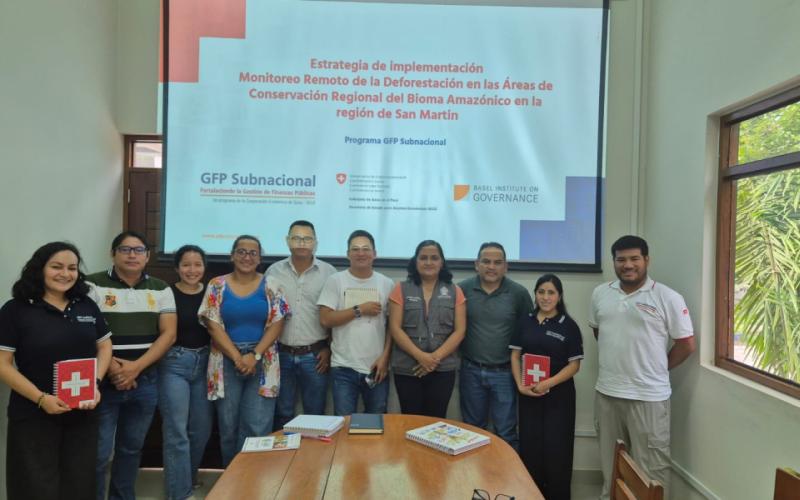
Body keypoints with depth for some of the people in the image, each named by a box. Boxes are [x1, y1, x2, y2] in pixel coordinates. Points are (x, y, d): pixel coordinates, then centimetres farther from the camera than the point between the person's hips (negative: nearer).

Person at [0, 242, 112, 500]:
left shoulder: (87, 306, 6)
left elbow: (105, 346, 10)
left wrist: (96, 384, -7)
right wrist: (41, 398, -19)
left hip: (82, 414, 4)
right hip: (33, 416, -3)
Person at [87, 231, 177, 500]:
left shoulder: (160, 289, 5)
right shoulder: (93, 285, -3)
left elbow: (168, 333, -1)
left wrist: (136, 367, -12)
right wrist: (111, 367, -17)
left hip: (145, 381, 3)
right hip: (103, 381, -3)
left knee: (132, 447, 15)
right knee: (98, 453, -1)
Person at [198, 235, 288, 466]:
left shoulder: (270, 286, 3)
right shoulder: (217, 286, 3)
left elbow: (276, 324, -2)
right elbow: (213, 326, -3)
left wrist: (255, 355, -12)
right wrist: (237, 357, -12)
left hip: (262, 362, 0)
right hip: (227, 362, 1)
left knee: (258, 428, -3)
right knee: (228, 427, 8)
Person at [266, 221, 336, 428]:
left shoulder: (329, 273, -2)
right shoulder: (274, 272, 2)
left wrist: (330, 349, -2)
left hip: (315, 355, -1)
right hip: (282, 354, 2)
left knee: (315, 415, 10)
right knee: (282, 414, 14)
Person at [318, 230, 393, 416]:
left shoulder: (387, 284, 3)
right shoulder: (335, 281, -2)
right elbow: (325, 320, -9)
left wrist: (384, 357, -5)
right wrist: (359, 310, -12)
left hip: (377, 367, 2)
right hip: (343, 368, -2)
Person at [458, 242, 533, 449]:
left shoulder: (519, 293, -6)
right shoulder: (463, 289, -5)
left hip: (505, 373, -1)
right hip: (471, 371, 2)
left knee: (506, 432, 7)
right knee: (472, 430, 17)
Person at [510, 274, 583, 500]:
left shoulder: (569, 326, -5)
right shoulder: (525, 321, 5)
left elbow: (574, 364, -7)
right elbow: (515, 355, 5)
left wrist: (548, 383, -18)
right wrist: (520, 385, -8)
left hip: (559, 394, -2)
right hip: (529, 394, 3)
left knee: (556, 447, 3)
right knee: (530, 445, 8)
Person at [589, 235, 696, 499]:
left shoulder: (668, 298, -10)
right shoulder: (600, 293, 4)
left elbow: (686, 344, -5)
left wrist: (658, 369, 2)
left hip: (648, 396, -4)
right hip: (606, 392, 5)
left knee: (651, 468, 6)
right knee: (610, 463, 20)